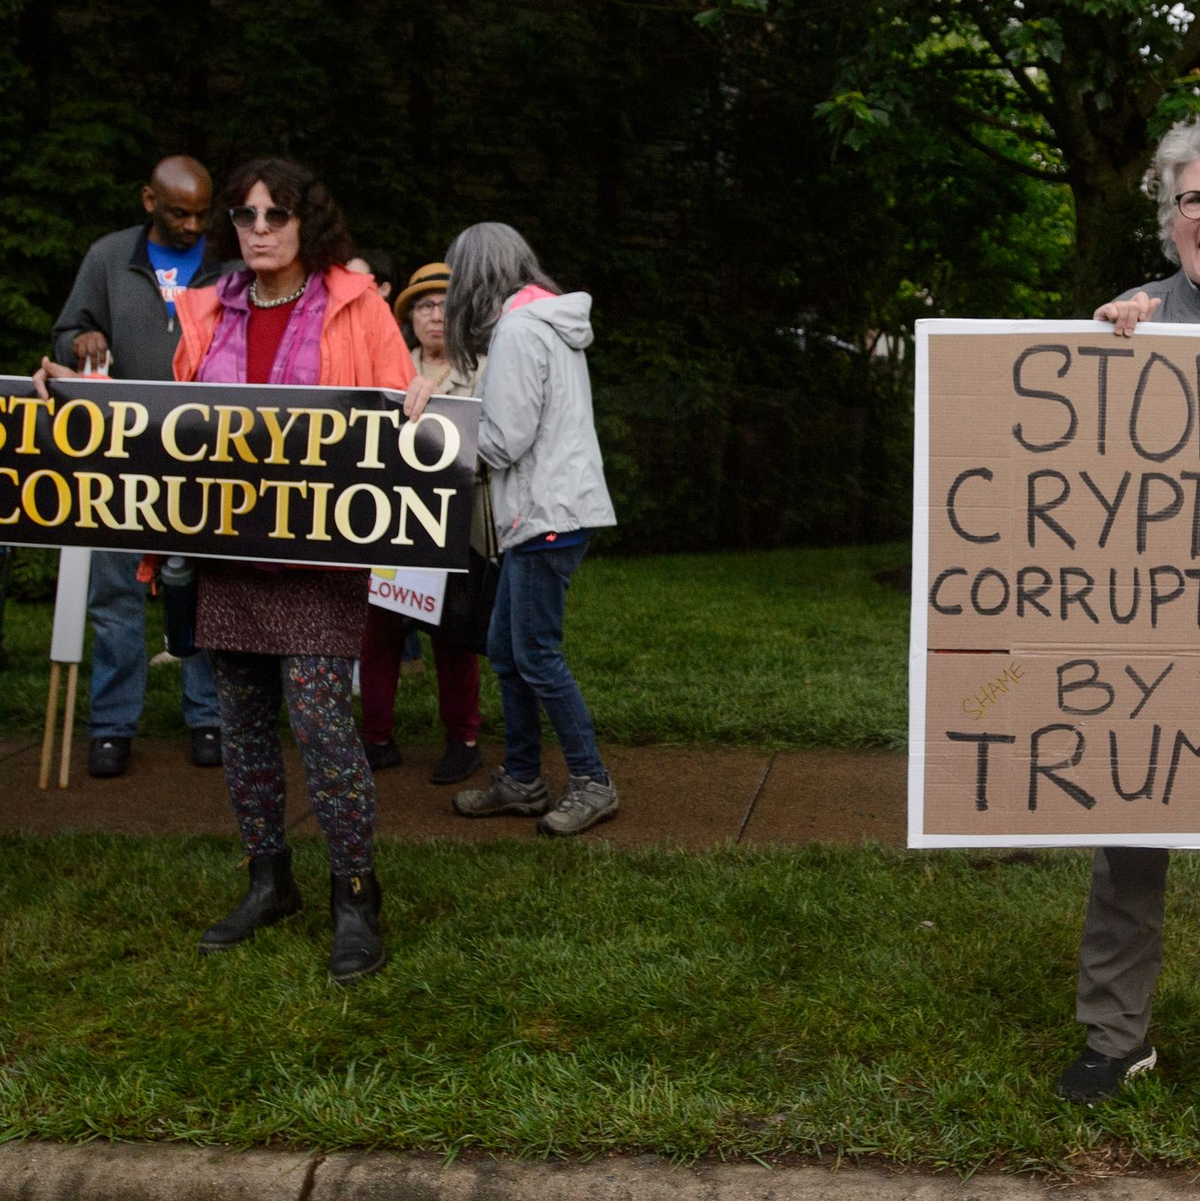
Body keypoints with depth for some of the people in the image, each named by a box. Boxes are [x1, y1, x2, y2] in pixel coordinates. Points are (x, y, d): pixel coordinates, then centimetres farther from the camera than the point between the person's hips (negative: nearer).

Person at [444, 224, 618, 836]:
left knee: (536, 656, -3)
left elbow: (504, 441, -18)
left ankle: (593, 784, 6)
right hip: (539, 514, 10)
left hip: (548, 516, -10)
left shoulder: (519, 330, -15)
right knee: (505, 649, 14)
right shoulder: (548, 322, 16)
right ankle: (521, 780, 23)